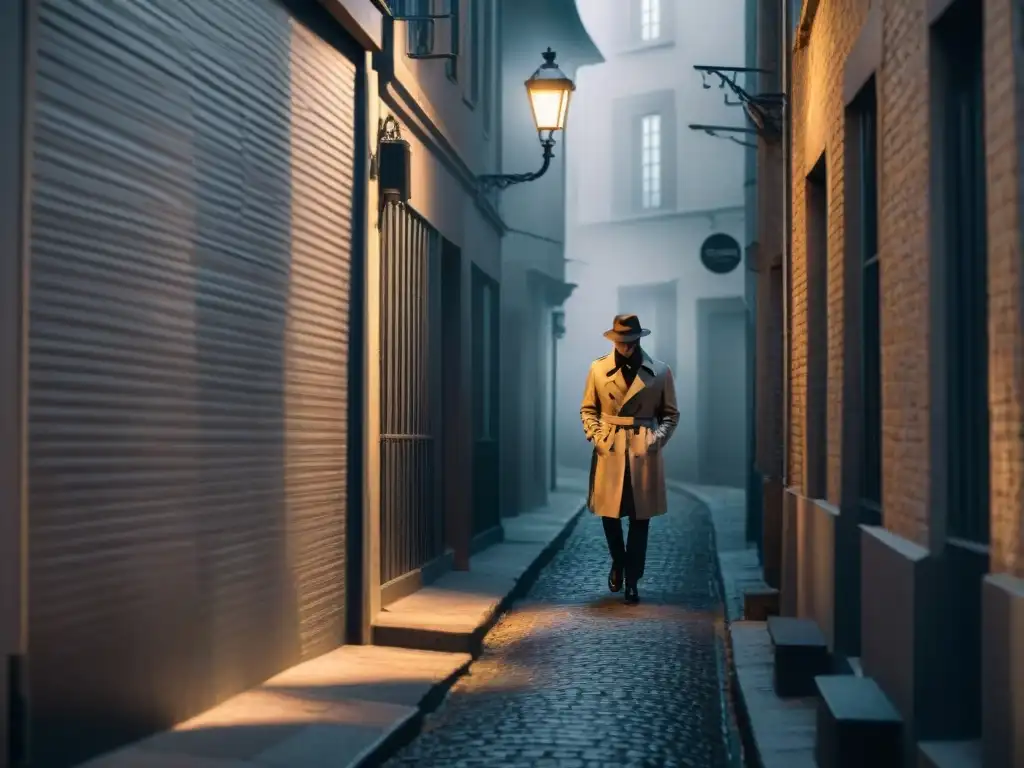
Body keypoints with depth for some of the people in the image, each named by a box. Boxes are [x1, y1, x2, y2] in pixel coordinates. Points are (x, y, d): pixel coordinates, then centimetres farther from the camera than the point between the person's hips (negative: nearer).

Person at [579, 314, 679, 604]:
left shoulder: (660, 371, 0)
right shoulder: (598, 369, 2)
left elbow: (670, 414, 7)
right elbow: (587, 409, 10)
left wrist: (658, 438, -8)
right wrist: (595, 435, -5)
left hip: (644, 451, -1)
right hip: (609, 450, 1)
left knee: (640, 517, 2)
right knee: (609, 513, 5)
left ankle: (632, 581, 13)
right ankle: (618, 563, 32)